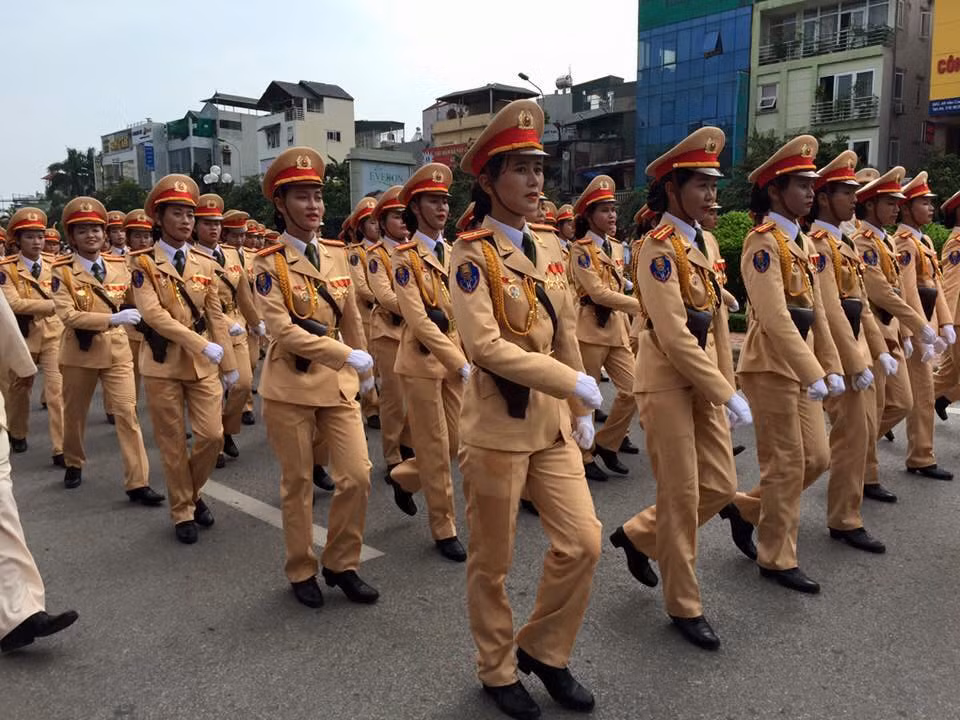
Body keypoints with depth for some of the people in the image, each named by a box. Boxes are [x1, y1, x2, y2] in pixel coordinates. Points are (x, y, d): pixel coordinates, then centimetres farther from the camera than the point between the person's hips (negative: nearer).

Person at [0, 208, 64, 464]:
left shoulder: (53, 265, 3)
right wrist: (51, 304, -23)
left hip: (53, 335, 1)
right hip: (23, 336, 0)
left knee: (57, 390, -9)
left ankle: (61, 449, -8)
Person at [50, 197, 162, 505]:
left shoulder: (119, 265, 2)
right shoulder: (62, 271, -8)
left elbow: (134, 302, 13)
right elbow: (68, 315, -19)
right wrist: (113, 318, -29)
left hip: (117, 350, 2)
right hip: (79, 352, -1)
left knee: (127, 413, -6)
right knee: (75, 413, 16)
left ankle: (138, 483, -4)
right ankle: (74, 464, 42)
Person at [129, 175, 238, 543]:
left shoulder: (204, 263, 6)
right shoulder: (143, 262, -6)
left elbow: (216, 316, 7)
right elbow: (153, 314, -18)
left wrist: (229, 364, 6)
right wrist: (203, 345, -26)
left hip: (202, 364, 3)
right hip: (163, 364, -3)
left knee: (213, 435, -1)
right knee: (173, 444, 5)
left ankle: (193, 491, 27)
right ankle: (182, 511, 22)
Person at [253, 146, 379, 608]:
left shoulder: (337, 254, 6)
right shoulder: (269, 262, -9)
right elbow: (283, 331, -19)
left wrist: (364, 370, 19)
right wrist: (349, 357, -25)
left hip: (338, 383, 4)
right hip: (291, 386, -4)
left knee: (357, 476, 1)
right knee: (298, 484, 8)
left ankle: (341, 565, 21)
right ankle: (301, 571, 28)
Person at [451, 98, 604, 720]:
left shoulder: (549, 250, 8)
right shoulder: (471, 254, -13)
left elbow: (565, 337, 13)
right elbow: (487, 347, -23)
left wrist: (581, 412, 13)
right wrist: (575, 383, -22)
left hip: (552, 425, 6)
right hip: (498, 429, -6)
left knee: (583, 543, 6)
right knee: (493, 564, 9)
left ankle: (543, 651, 30)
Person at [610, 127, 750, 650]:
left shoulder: (702, 242, 10)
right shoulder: (658, 247, -16)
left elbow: (717, 319, 12)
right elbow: (674, 337, -22)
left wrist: (727, 385, 8)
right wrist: (727, 395, -19)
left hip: (703, 382, 8)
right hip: (667, 384, -8)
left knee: (720, 486, 12)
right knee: (681, 498, 3)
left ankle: (638, 535, 33)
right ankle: (684, 606, 22)